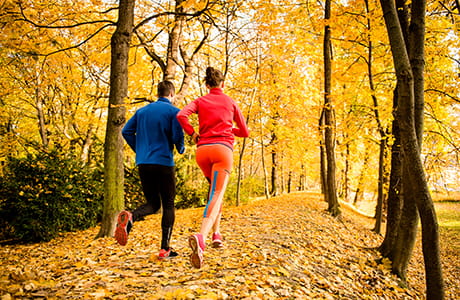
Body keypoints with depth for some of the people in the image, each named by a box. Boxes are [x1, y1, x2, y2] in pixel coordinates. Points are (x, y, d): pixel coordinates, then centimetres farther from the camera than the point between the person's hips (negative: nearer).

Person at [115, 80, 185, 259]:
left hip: (143, 164, 5)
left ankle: (130, 217, -18)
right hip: (164, 163, -5)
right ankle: (165, 249, 5)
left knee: (153, 204, 14)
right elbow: (177, 136, -13)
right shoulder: (173, 111, -3)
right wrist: (181, 149, 8)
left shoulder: (142, 111, 14)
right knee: (168, 205, 6)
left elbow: (126, 131, 9)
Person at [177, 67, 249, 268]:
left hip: (202, 150, 3)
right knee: (216, 195, -14)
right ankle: (201, 237, -39)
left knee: (215, 189, 26)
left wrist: (192, 133, 6)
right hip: (223, 148, -2)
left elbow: (181, 115, -7)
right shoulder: (230, 102, 16)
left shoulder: (200, 101, 15)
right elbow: (245, 132, 21)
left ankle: (216, 232, 18)